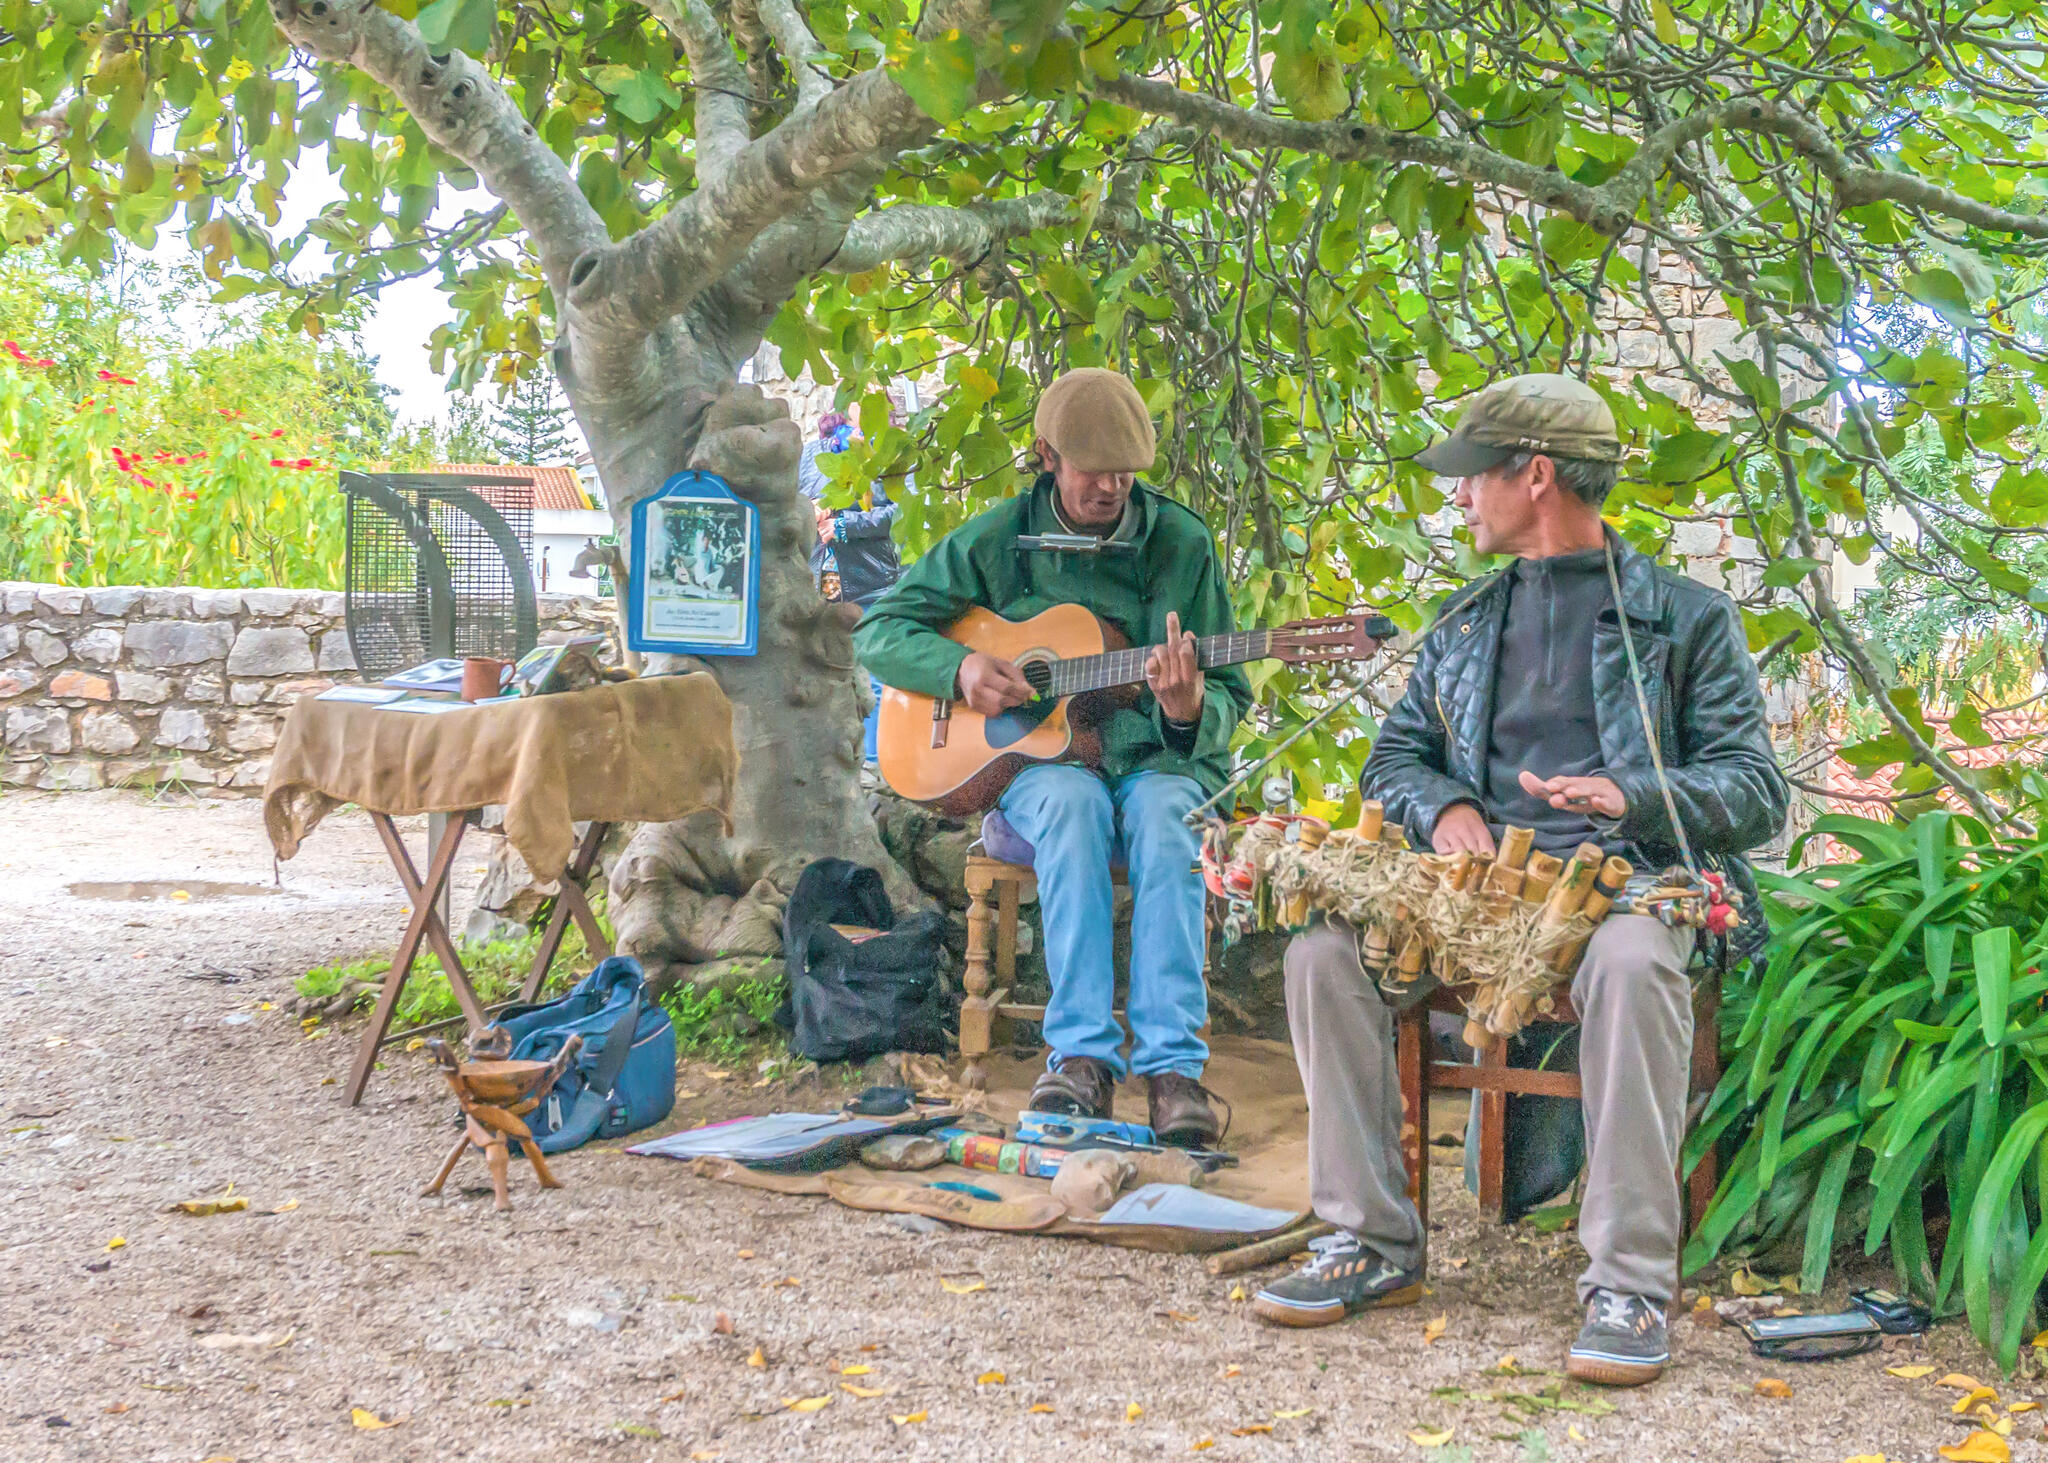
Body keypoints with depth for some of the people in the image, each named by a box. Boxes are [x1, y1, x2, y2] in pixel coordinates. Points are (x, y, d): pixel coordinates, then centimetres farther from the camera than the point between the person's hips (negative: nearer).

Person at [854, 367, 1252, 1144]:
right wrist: (959, 668, -12)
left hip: (1156, 758, 0)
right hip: (1036, 758, 0)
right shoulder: (998, 540, 3)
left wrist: (1189, 710, -21)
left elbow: (1229, 697, 4)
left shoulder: (1181, 542, 3)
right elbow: (880, 630, 7)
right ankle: (1084, 1053, -37)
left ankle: (1172, 1065, -40)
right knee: (1073, 803, -36)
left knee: (1164, 819, -35)